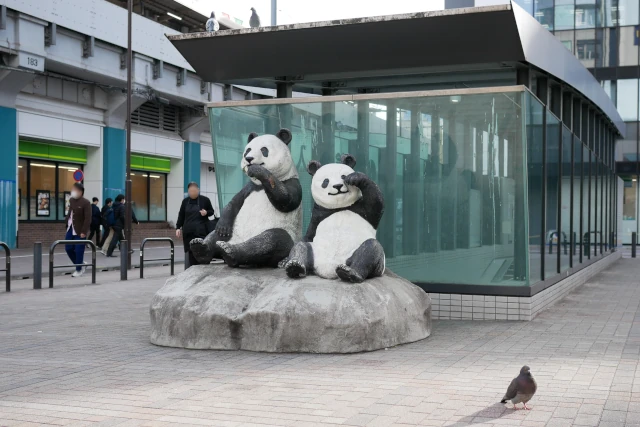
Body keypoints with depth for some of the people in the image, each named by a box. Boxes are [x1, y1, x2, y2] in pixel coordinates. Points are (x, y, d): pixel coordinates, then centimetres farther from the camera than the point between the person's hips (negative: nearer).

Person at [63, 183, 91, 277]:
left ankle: (79, 270, 14)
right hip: (71, 229, 8)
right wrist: (66, 221, 6)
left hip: (79, 231, -7)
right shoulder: (71, 200, 8)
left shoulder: (85, 203, -15)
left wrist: (84, 231, -20)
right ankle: (81, 264, 27)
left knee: (79, 251, -1)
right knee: (68, 248, 9)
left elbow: (88, 219, -17)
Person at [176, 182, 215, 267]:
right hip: (188, 231, 3)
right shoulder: (185, 201, 10)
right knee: (191, 252, 3)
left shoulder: (205, 200, 0)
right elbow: (181, 215, 15)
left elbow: (212, 211, 10)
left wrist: (206, 212, -12)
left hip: (201, 231, -3)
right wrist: (178, 227, 7)